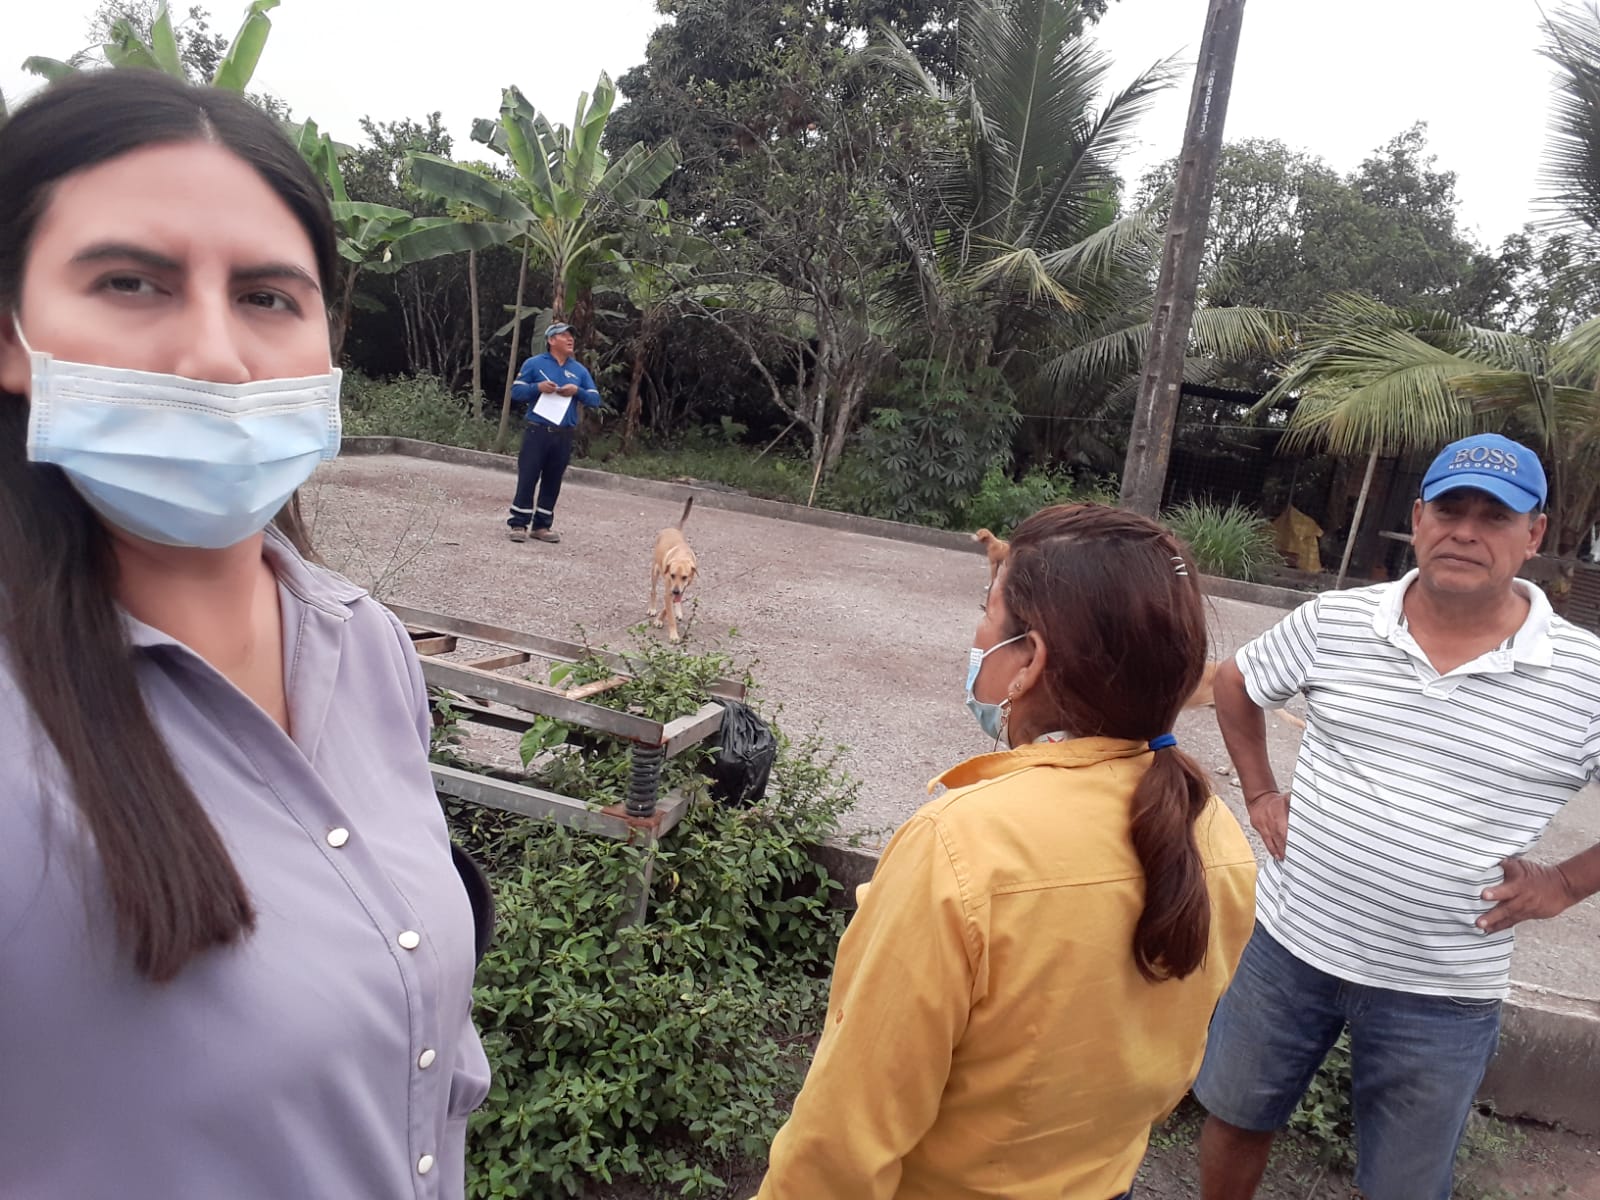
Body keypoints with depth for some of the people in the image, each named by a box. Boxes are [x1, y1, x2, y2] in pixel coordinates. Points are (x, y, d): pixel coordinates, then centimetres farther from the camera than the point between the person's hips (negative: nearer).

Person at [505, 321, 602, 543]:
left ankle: (542, 525, 15)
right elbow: (516, 391, 0)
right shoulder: (534, 364, 1)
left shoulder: (580, 370, 10)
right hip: (537, 431, -3)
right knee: (527, 478, -4)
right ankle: (518, 524, 2)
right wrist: (538, 387, -17)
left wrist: (577, 391, -11)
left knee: (552, 482, 7)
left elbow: (595, 400, 7)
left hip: (564, 435, 3)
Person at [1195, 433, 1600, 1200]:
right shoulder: (1334, 623, -8)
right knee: (1237, 1119, 20)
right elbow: (1235, 685, 10)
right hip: (1290, 943, 1)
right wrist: (1260, 796, 4)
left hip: (1443, 992, -1)